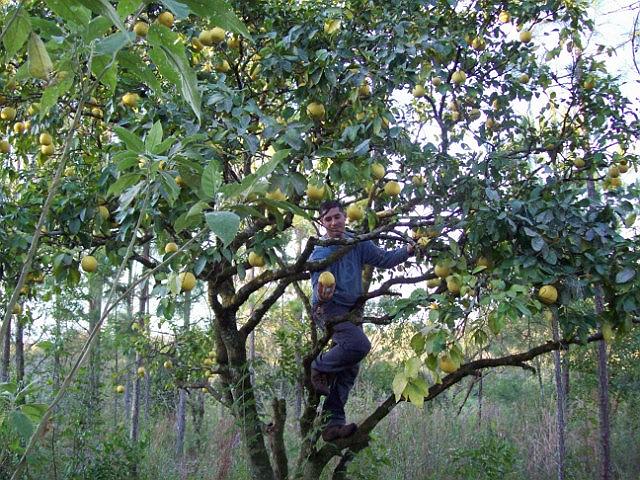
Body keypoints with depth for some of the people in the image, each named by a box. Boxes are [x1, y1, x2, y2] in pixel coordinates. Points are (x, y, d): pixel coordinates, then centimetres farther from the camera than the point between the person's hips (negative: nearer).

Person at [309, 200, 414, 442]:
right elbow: (317, 288, -12)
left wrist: (408, 250, -5)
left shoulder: (358, 244, 7)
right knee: (359, 345, -30)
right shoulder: (319, 252, -6)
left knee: (349, 369, 1)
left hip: (351, 311, 6)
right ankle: (320, 367, -6)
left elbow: (384, 259, 10)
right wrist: (322, 296, -35)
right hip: (329, 308, -6)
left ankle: (332, 423, 4)